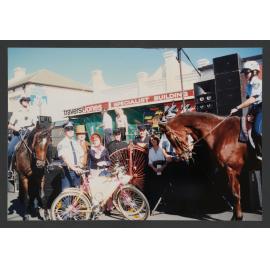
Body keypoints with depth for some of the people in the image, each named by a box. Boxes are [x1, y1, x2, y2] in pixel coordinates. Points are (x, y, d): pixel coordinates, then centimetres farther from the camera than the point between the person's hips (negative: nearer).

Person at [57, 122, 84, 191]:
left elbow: (81, 156, 17)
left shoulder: (76, 143, 12)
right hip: (67, 172, -5)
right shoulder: (62, 144, -6)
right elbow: (65, 158, -20)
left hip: (77, 172, 5)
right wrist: (73, 168, -34)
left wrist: (80, 163, -5)